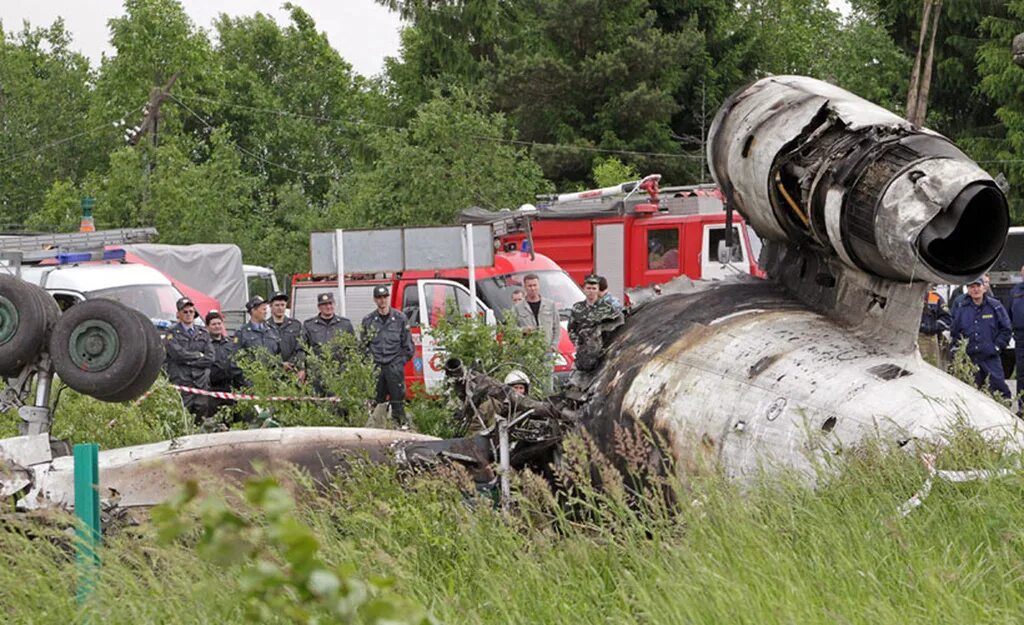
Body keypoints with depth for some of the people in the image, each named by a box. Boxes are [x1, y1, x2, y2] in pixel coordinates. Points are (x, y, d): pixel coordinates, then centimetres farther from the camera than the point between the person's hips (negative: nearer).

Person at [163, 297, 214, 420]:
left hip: (201, 382, 4)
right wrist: (199, 355, 2)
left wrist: (188, 361, -3)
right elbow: (178, 354, -10)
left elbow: (209, 358, 6)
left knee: (202, 415, 0)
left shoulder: (203, 333, 17)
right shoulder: (172, 334, 5)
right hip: (181, 381, -4)